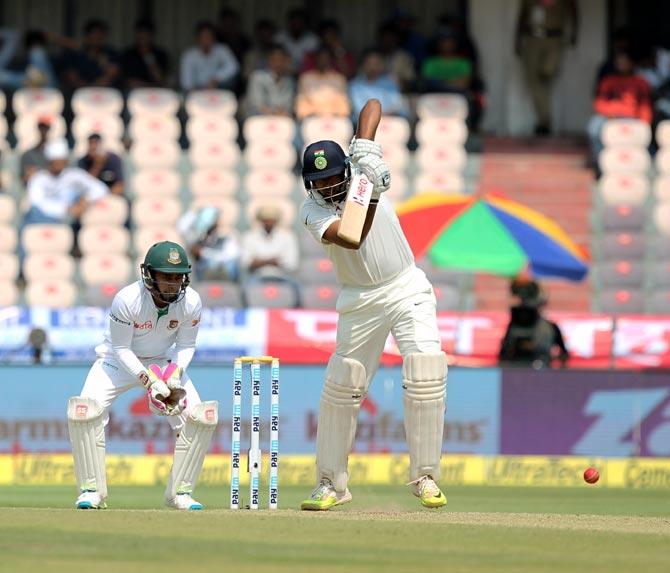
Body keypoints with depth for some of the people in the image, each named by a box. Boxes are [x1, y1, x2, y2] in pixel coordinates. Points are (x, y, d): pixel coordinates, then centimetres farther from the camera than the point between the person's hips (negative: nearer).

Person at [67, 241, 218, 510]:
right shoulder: (127, 300, -31)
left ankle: (180, 492, 2)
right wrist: (149, 381, -31)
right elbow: (121, 348, -21)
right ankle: (92, 490, -9)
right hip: (119, 360, -3)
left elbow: (186, 344, -6)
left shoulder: (191, 303, -21)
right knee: (83, 412, -25)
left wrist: (175, 375, -24)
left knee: (203, 417, -14)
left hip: (164, 363, 3)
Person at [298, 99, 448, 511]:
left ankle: (425, 477, -9)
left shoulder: (360, 168, -5)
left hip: (407, 288, 0)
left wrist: (366, 151, -18)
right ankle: (332, 484, 11)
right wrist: (371, 198, -37)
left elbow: (374, 105, -1)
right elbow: (351, 239, -27)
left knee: (427, 374, -16)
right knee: (341, 385, -2)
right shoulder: (313, 210, -9)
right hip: (360, 302, 0)